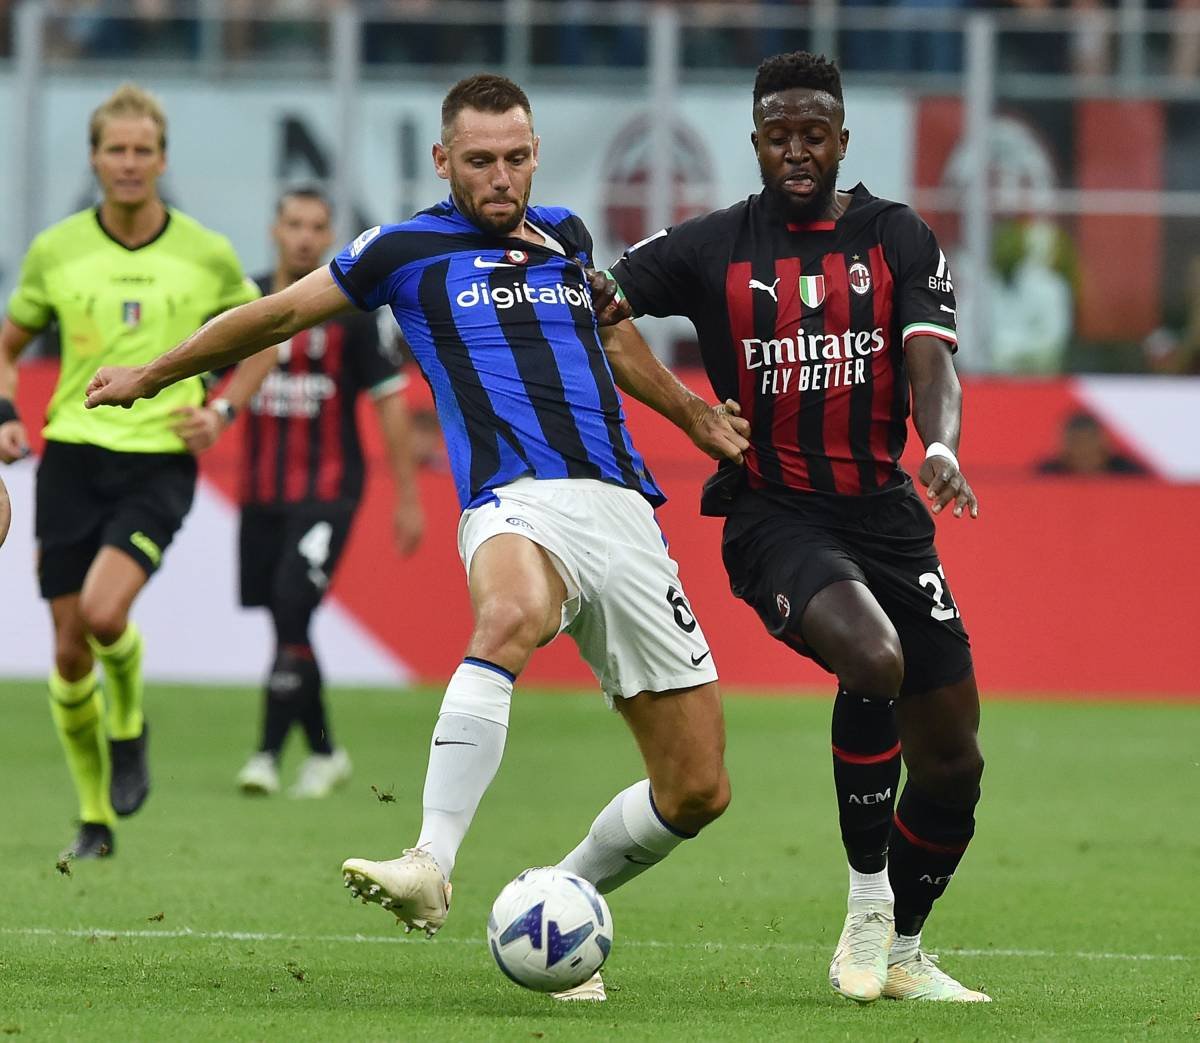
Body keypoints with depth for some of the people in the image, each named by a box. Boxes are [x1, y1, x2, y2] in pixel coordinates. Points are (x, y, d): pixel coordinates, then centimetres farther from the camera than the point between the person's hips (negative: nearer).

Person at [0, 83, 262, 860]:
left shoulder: (208, 256, 0)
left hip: (160, 462, -2)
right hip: (74, 454, 2)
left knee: (104, 611, -24)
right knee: (69, 646, 1)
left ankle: (129, 726, 8)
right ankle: (95, 817, 17)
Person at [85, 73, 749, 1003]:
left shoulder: (565, 237, 19)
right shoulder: (406, 251, 8)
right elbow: (282, 313, 20)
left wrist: (694, 414, 46)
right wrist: (153, 375, 28)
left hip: (624, 511, 5)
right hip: (518, 505, -5)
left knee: (698, 790, -1)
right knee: (509, 615, -43)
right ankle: (430, 868, -49)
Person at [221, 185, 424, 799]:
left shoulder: (348, 310, -4)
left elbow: (389, 401, 0)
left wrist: (408, 499, -1)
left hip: (327, 491, -4)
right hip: (261, 493, 4)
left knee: (292, 611, -18)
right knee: (285, 625, 9)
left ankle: (269, 754, -15)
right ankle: (324, 753, 24)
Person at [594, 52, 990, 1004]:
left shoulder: (900, 240, 5)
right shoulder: (712, 248, 2)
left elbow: (930, 363, -7)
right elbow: (595, 306, -2)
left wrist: (941, 448, -27)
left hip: (885, 513, 3)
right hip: (773, 514, -3)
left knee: (953, 763, 4)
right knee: (873, 659, -33)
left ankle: (901, 955, 28)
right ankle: (866, 907, -17)